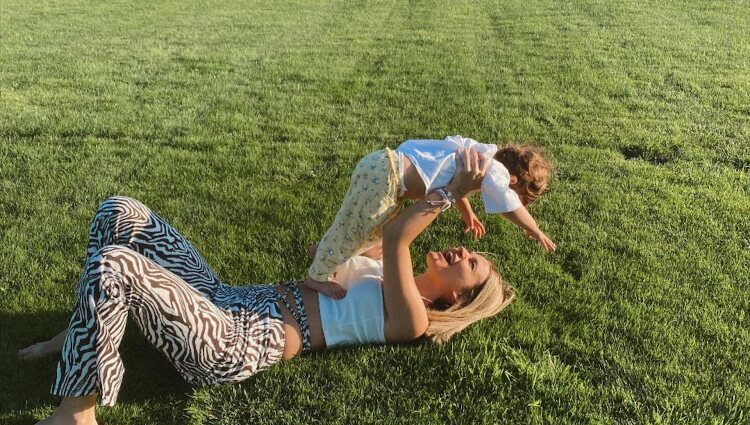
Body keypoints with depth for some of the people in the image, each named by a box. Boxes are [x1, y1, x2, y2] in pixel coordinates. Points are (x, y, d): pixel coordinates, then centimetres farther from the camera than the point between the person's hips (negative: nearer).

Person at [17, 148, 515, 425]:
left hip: (235, 343, -9)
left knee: (112, 266, -30)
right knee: (119, 212, 2)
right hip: (226, 298, 9)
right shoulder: (386, 276, 18)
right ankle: (84, 331, 16)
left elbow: (395, 238, -21)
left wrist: (453, 193, -20)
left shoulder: (410, 318, -8)